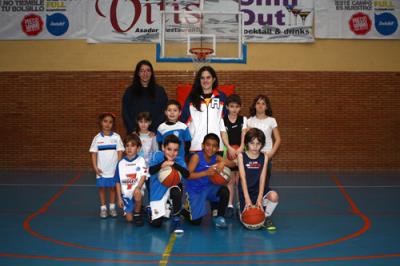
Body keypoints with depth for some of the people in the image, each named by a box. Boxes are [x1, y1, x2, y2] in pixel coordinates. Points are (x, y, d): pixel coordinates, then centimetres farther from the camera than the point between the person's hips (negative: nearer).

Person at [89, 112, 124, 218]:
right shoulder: (97, 138, 0)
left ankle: (112, 207, 19)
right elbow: (94, 153, 1)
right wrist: (95, 167, -6)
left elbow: (120, 152, -1)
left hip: (114, 169, 0)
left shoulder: (116, 137, -2)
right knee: (102, 188, 6)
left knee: (112, 187, 7)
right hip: (101, 170, 0)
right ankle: (103, 208, 15)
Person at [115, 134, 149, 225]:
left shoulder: (141, 160, -4)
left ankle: (137, 214, -10)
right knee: (129, 219, -4)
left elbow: (143, 176, -14)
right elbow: (118, 182, 7)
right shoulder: (121, 163, 3)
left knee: (137, 194, -39)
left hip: (137, 190, -3)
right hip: (125, 193, 3)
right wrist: (119, 198, 3)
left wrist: (138, 187, -32)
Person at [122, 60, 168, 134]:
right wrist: (133, 131, -6)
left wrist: (154, 131, -9)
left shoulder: (159, 91, 6)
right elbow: (125, 114, 5)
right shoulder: (130, 91, 8)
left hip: (154, 133, 0)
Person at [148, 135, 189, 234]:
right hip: (157, 193, 0)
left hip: (171, 187, 0)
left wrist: (174, 164, -39)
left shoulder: (179, 160, -11)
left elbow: (187, 174, -27)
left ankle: (176, 220, -15)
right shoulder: (157, 155, -12)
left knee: (176, 191, -37)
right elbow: (151, 171, -25)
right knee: (156, 223, -3)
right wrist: (161, 165, -43)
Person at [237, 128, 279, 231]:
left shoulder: (264, 157, -1)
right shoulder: (241, 156, -5)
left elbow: (262, 179, -7)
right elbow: (243, 178, -12)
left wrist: (259, 199, -18)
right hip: (246, 192, -1)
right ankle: (240, 208, 26)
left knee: (274, 196, -31)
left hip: (260, 190, 1)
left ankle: (266, 217, -3)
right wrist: (247, 199, -21)